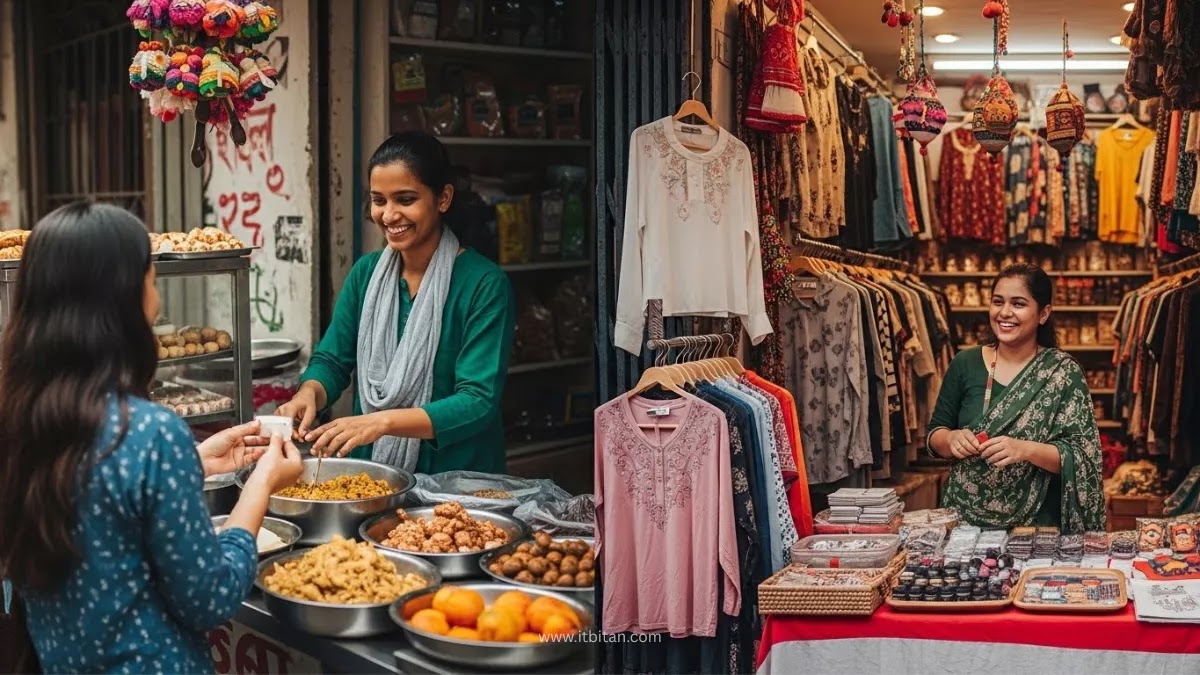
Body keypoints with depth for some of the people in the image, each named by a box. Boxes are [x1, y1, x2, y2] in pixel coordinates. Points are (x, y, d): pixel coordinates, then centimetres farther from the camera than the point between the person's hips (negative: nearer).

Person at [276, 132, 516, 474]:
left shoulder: (483, 283, -9)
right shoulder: (366, 273, 7)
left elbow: (478, 402, -15)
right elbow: (331, 360, 10)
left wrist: (383, 422, -28)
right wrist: (308, 394, -12)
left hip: (457, 481, -4)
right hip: (371, 477, 4)